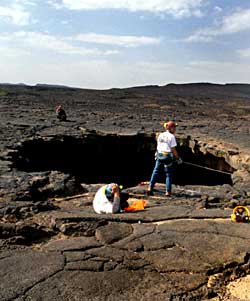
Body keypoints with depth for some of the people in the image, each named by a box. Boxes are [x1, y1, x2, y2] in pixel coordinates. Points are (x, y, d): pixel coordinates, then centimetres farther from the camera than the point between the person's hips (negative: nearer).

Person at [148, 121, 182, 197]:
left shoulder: (160, 135, 9)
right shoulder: (171, 136, -8)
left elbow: (158, 146, 12)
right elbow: (173, 149, -9)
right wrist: (178, 158, -1)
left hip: (159, 155, 5)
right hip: (168, 156, -5)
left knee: (156, 172, 14)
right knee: (169, 174, 5)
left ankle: (150, 188, 9)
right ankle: (168, 192, 6)